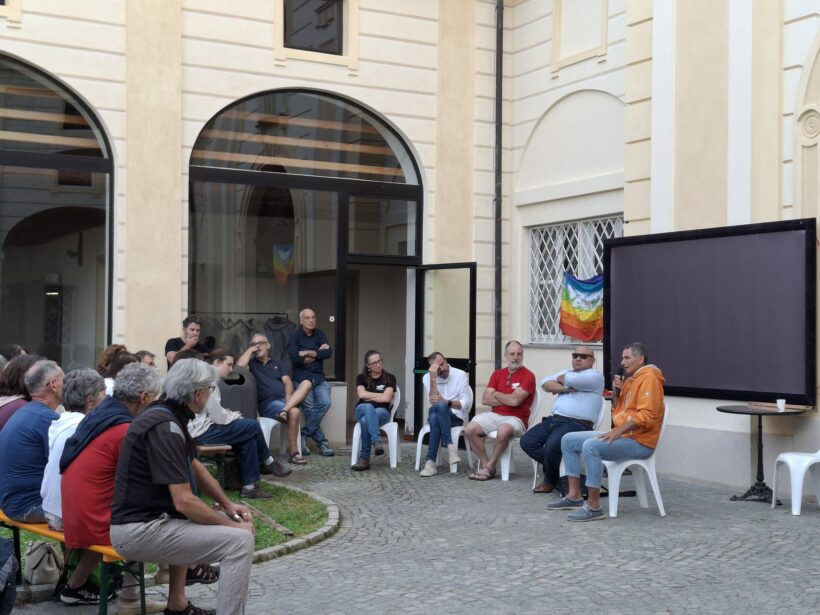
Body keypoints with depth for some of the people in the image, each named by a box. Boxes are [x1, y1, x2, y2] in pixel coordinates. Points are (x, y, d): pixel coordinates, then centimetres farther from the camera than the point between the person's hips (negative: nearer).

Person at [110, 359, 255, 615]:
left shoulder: (166, 414, 9)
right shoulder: (165, 427, -21)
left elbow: (195, 468, 22)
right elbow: (185, 502, -24)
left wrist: (227, 504, 11)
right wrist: (232, 525, -13)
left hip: (144, 518, 11)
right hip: (140, 530, -11)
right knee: (240, 540, -17)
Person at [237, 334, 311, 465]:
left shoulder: (277, 363, 26)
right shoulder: (251, 363, 14)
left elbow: (287, 381, 11)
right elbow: (239, 366, -12)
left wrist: (288, 397, -10)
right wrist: (250, 350, 3)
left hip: (284, 399, 4)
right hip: (267, 404, -4)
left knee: (306, 383, -21)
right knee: (294, 411, -34)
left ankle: (285, 409, -39)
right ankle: (293, 453, -28)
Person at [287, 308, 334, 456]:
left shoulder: (320, 334, 14)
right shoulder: (295, 335, 1)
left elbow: (328, 353, -1)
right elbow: (295, 359, -13)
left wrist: (309, 353, -10)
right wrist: (318, 352, -4)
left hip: (319, 378, 3)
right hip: (302, 378, -3)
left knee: (325, 402, -20)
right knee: (309, 409, -16)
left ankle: (304, 434, -7)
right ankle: (322, 442, -4)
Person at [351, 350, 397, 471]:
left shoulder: (389, 378, 6)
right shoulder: (361, 377, 12)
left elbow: (386, 398, -9)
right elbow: (362, 394, -7)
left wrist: (369, 397, -2)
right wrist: (381, 395, -5)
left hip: (381, 412, -1)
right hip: (362, 410, 1)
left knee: (365, 420, -38)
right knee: (368, 407, -40)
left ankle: (364, 458, -38)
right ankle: (377, 441, -55)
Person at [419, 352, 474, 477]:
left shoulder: (460, 375, -4)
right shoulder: (427, 378, 1)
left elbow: (466, 403, -9)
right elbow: (433, 402, -14)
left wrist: (446, 402, -25)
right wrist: (433, 378, -20)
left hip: (456, 416, -2)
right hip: (436, 416, 2)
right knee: (434, 413, -36)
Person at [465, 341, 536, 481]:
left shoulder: (528, 376, -5)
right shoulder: (497, 374, 12)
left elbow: (515, 401, -16)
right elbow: (485, 399, 3)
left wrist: (496, 394, 0)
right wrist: (508, 400, -8)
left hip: (515, 418, -5)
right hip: (494, 415, 5)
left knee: (503, 431, -38)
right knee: (470, 429, -19)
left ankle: (489, 467, -16)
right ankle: (485, 463, -5)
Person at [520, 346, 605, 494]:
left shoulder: (595, 375, -1)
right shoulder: (565, 372, 23)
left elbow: (571, 379, -18)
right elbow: (545, 383, 7)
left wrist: (560, 379, 5)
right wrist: (565, 388, -8)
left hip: (578, 424, -8)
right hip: (555, 420, 8)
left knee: (552, 445, -30)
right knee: (527, 441, -7)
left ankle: (550, 481, -3)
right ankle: (558, 467, 0)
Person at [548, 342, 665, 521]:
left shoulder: (648, 377, -11)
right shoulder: (630, 379, 18)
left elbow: (646, 415, -22)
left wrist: (619, 431, -26)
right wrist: (616, 393, 4)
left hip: (638, 441, -10)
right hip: (621, 434, 10)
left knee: (591, 446, -34)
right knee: (568, 440, 5)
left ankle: (594, 506, -29)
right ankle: (574, 496, 4)